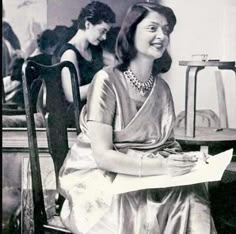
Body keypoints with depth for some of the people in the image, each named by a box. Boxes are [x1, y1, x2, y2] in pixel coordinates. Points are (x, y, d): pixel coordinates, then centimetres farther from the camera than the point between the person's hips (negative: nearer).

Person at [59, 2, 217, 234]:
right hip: (96, 174, -5)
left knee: (190, 193, -23)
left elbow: (167, 143, 7)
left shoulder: (161, 87, 7)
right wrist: (161, 167, -29)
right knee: (135, 209, -34)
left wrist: (187, 160, -16)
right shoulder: (106, 81, -12)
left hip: (146, 175, 5)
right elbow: (102, 156, -18)